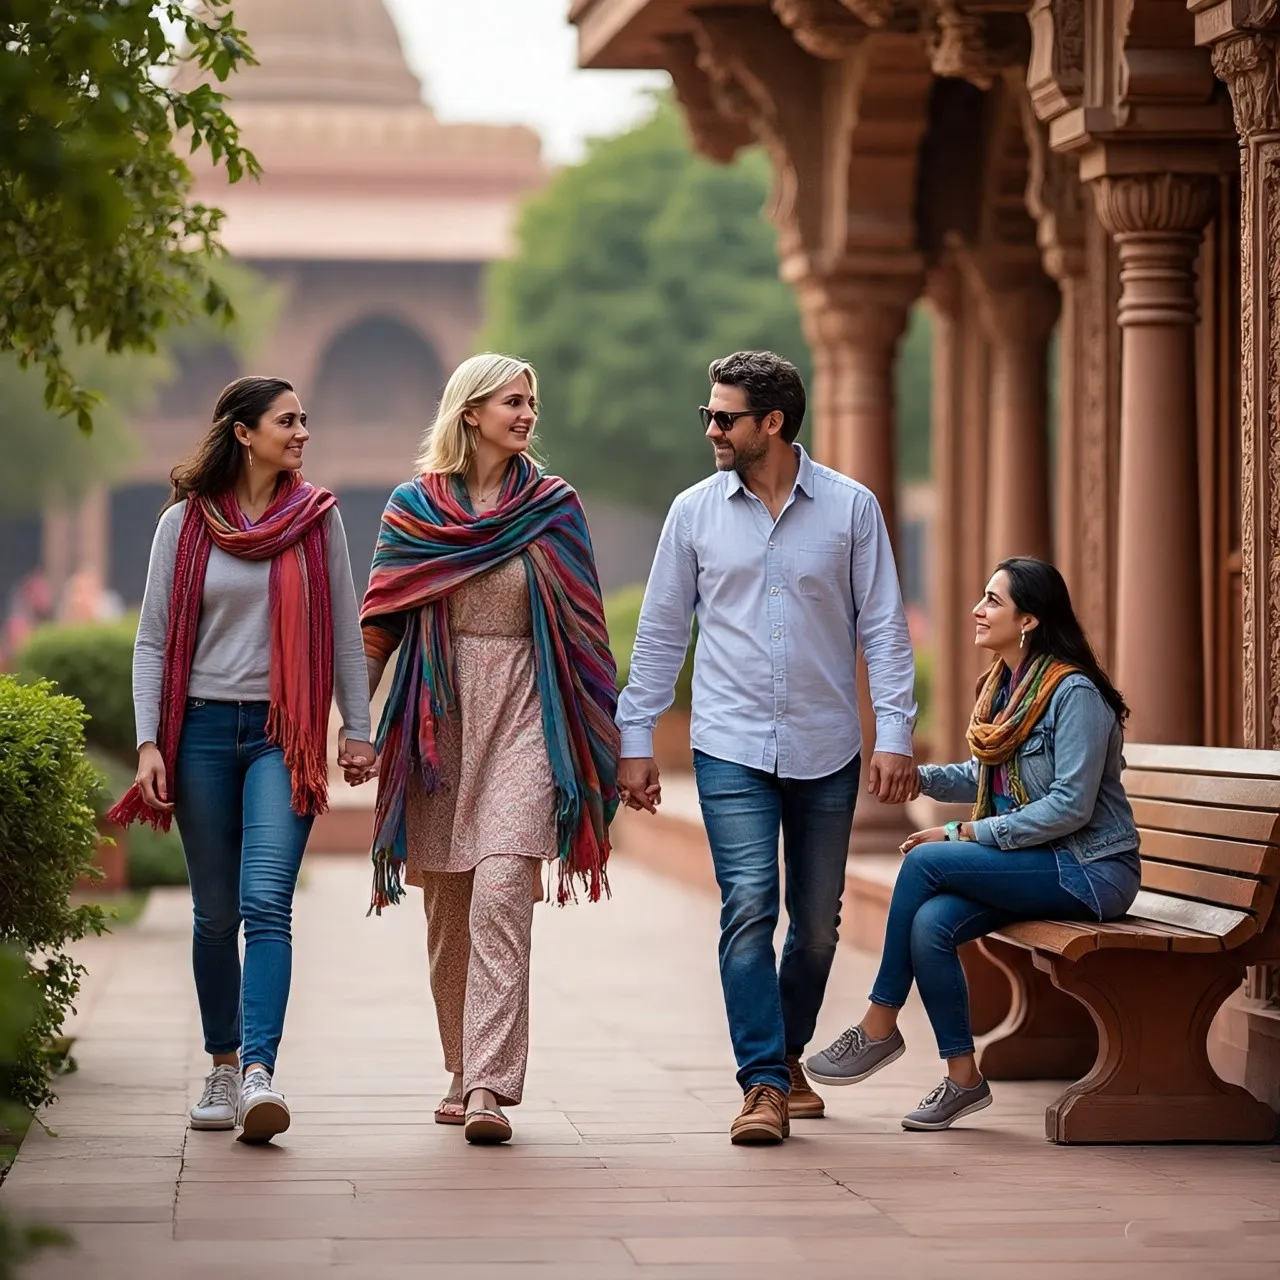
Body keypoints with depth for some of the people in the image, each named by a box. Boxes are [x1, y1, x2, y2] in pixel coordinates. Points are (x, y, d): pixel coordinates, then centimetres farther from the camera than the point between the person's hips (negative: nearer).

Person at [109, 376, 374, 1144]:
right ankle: (223, 1069, 19)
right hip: (204, 729, 1)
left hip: (285, 734, -1)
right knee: (216, 913, 7)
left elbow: (345, 631, 10)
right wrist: (149, 743, -4)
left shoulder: (318, 518, 5)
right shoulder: (184, 524, 3)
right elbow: (153, 640, 4)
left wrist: (357, 728, 6)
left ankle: (260, 1073, -24)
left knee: (266, 901, -16)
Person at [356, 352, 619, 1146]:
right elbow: (381, 619, 8)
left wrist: (598, 735, 5)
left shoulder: (554, 508, 5)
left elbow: (581, 628, 7)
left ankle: (490, 1087, -19)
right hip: (436, 714, 2)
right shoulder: (414, 507, 6)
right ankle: (466, 1072, 23)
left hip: (522, 714, -2)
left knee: (502, 894, -15)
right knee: (448, 908, 8)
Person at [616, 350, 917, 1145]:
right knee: (749, 907, -14)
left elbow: (884, 626, 1)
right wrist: (635, 738, 6)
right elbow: (661, 631, 8)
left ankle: (788, 1055, 30)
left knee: (817, 923, 9)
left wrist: (895, 732, -6)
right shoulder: (695, 511, 3)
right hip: (732, 749, -1)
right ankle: (763, 1085, -14)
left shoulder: (851, 507, 0)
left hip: (825, 750, 1)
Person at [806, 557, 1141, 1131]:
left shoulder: (1074, 694, -16)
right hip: (1035, 864, 7)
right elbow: (984, 777, 19)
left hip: (1088, 870, -7)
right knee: (929, 924, -20)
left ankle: (879, 1028, -9)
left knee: (926, 861, -21)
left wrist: (966, 835, -19)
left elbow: (1069, 807, -21)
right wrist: (922, 777, -1)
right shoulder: (1003, 686, 11)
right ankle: (962, 1077, -9)